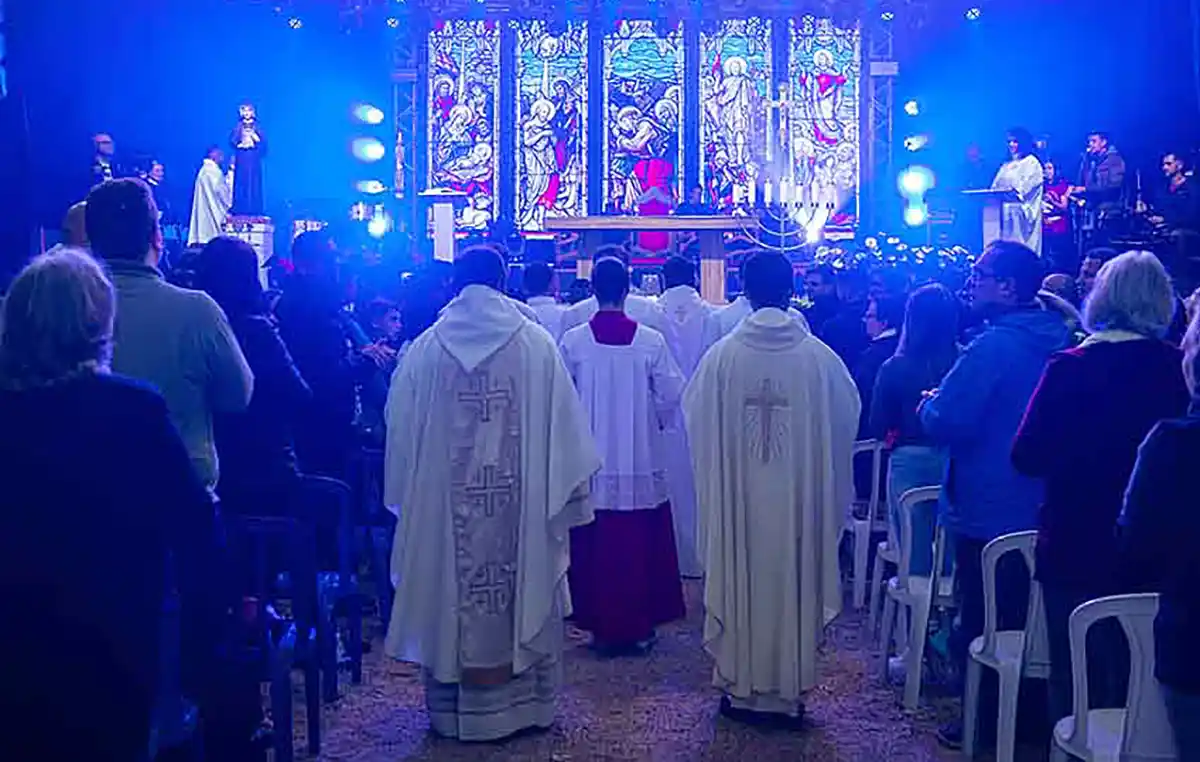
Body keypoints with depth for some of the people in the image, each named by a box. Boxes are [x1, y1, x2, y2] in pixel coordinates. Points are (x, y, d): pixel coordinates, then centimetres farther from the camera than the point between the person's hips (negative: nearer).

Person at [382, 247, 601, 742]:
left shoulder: (425, 348, -1)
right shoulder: (536, 344, -4)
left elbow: (401, 432, 5)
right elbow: (564, 428, -3)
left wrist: (406, 495, 17)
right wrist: (569, 490, 6)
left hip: (444, 502, 1)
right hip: (521, 501, -1)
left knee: (453, 597, 10)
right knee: (525, 597, 10)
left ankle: (454, 709, 20)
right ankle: (523, 703, 19)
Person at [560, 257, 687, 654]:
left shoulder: (573, 341, -7)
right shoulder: (651, 341, -8)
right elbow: (671, 395, -3)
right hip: (641, 462, 0)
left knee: (594, 546, 9)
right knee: (639, 545, 9)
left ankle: (602, 627, 16)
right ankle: (640, 626, 16)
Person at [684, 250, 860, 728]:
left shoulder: (721, 356, -9)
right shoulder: (819, 357, -10)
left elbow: (696, 421, 1)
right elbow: (847, 419, 1)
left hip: (736, 497, 0)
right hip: (799, 496, 0)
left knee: (739, 584, 12)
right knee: (793, 585, 11)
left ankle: (739, 688, 20)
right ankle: (789, 691, 19)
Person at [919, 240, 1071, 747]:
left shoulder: (992, 347, -22)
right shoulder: (1057, 342, 5)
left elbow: (942, 424, -25)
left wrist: (929, 402, -3)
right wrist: (944, 404, 18)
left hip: (987, 511, -8)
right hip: (1038, 512, 8)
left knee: (980, 623, 6)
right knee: (1022, 621, 19)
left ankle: (982, 721, 16)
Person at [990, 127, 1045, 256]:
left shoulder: (1031, 162, 3)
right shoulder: (1007, 165, 24)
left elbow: (1028, 184, -11)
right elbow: (996, 186, 20)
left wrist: (1014, 190, -27)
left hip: (1022, 211, -6)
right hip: (1005, 210, 6)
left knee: (1023, 247, -10)